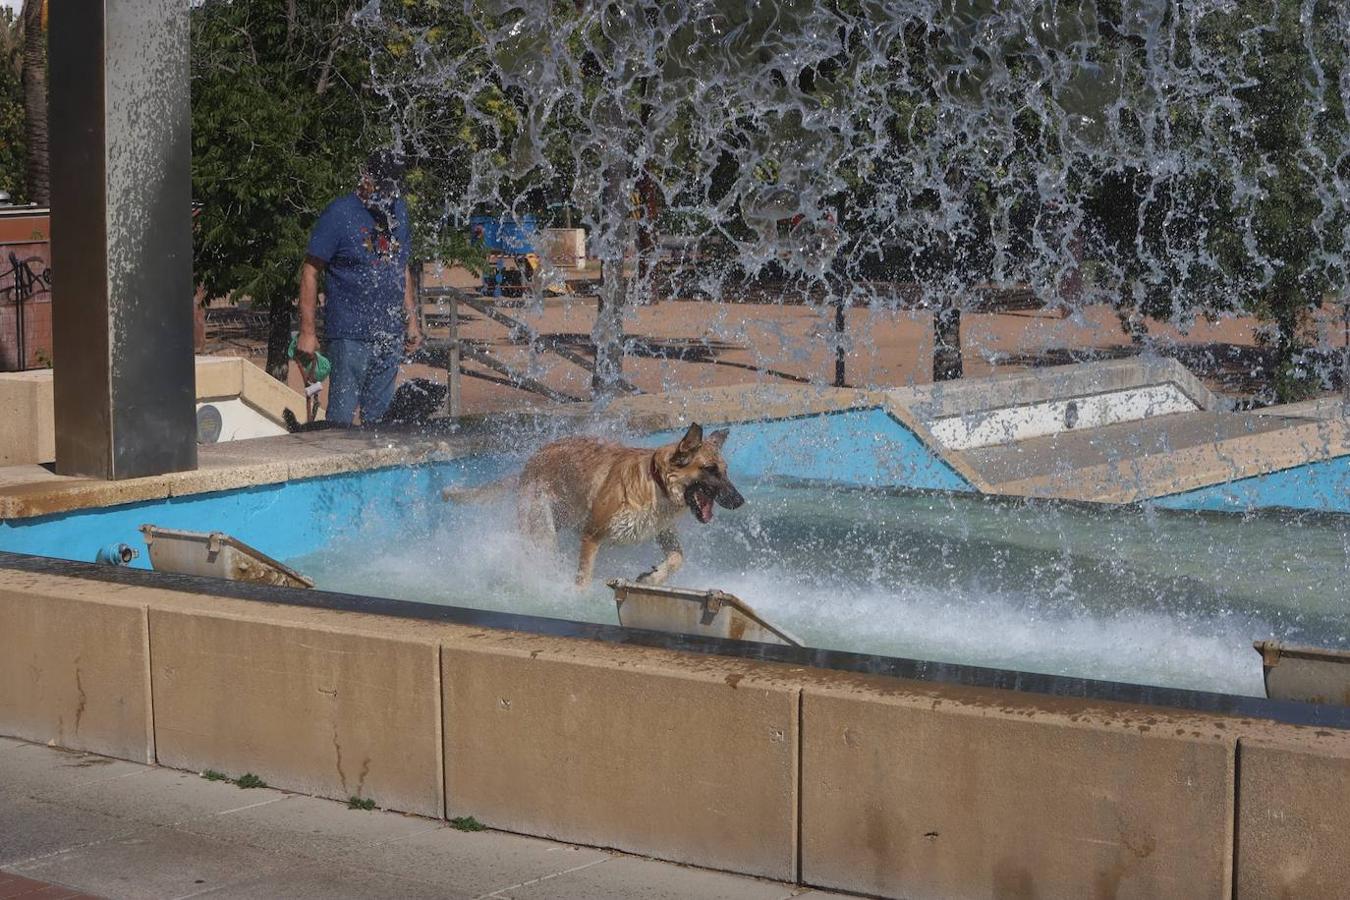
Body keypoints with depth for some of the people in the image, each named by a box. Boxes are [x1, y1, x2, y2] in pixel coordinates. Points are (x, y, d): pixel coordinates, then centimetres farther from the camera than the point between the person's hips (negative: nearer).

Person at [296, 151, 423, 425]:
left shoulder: (399, 211, 12)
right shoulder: (339, 214, -8)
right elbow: (310, 272, -7)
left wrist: (411, 321, 18)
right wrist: (307, 331, -11)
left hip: (391, 336, 6)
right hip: (350, 335, -6)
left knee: (378, 417, 11)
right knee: (341, 417, -7)